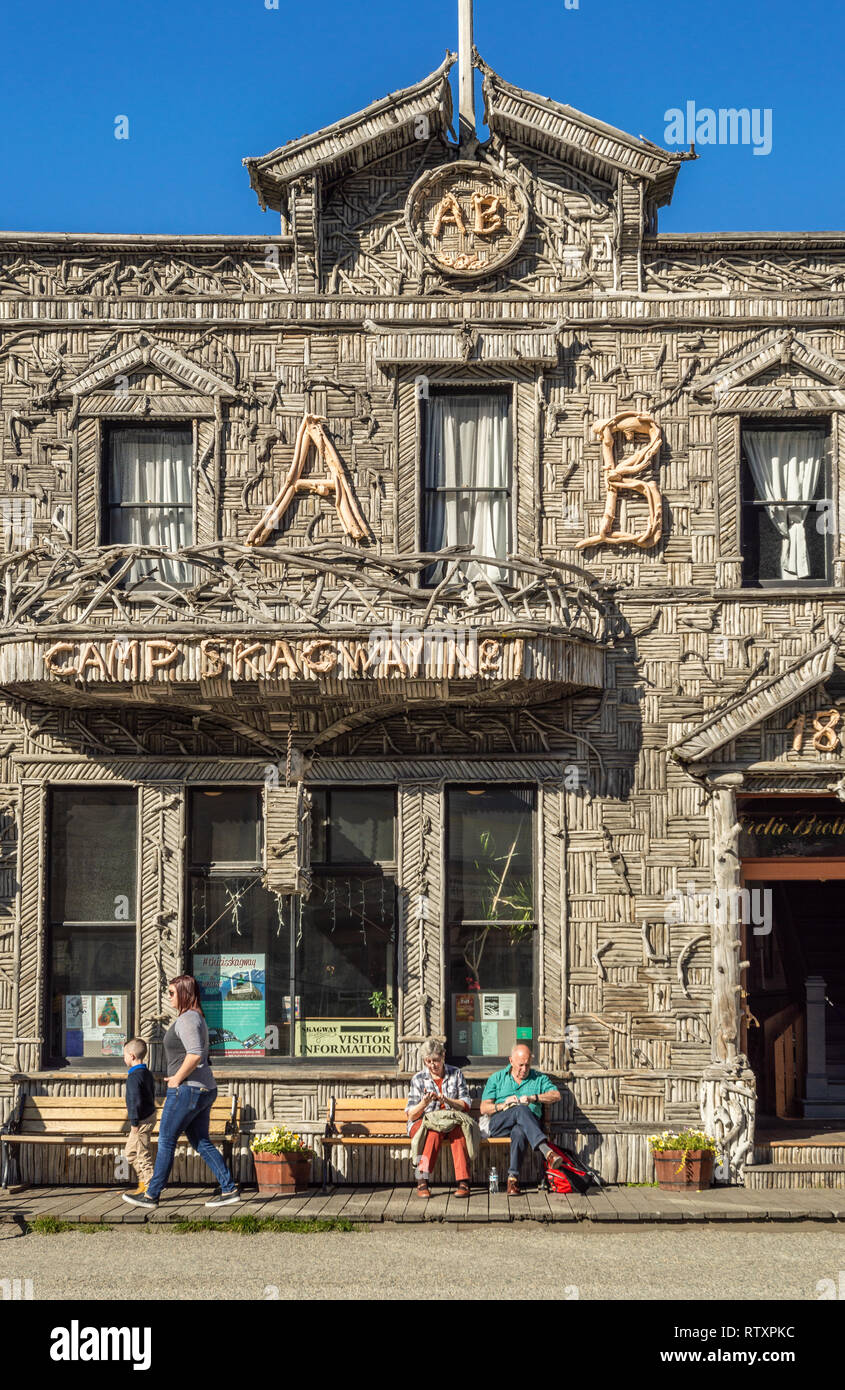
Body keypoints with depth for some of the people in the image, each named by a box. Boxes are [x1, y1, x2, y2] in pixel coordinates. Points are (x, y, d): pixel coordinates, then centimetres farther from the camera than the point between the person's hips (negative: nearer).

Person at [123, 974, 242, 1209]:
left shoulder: (187, 1019, -15)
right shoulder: (196, 1018, 18)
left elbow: (195, 1055, -27)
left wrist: (176, 1078, -17)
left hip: (187, 1090, -10)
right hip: (205, 1090, 10)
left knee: (166, 1140, -1)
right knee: (201, 1143, 10)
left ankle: (151, 1195, 6)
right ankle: (229, 1190, 6)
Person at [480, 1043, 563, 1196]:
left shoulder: (539, 1078, 20)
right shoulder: (496, 1078, 20)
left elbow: (556, 1095, 3)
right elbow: (484, 1109, 12)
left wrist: (533, 1098, -12)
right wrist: (503, 1105, -7)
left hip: (530, 1123, 0)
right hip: (499, 1124, 0)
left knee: (519, 1132, -40)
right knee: (521, 1110, -36)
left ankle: (513, 1178, -45)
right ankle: (547, 1151, -55)